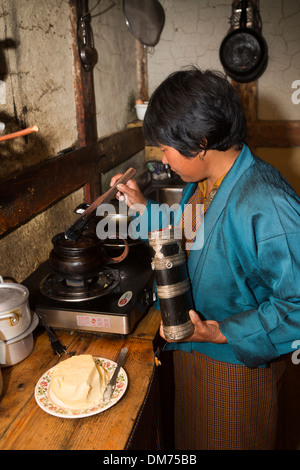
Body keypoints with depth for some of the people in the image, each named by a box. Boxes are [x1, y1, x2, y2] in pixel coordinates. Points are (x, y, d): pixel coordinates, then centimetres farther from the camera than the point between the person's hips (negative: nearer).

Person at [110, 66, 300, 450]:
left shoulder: (267, 206, -33)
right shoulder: (201, 181, -3)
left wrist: (222, 332, -30)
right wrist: (143, 206, 4)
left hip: (237, 363, -7)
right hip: (189, 347, 8)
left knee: (231, 441, 22)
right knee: (192, 436, 30)